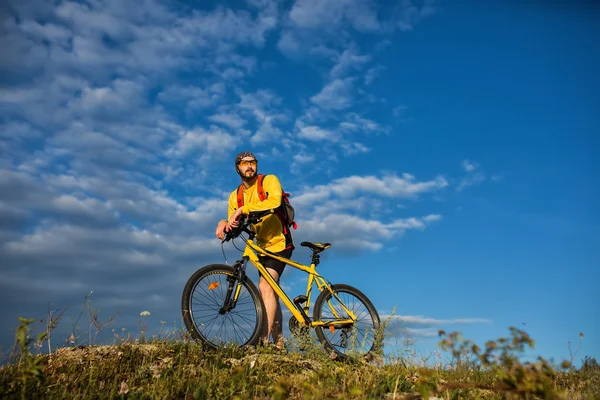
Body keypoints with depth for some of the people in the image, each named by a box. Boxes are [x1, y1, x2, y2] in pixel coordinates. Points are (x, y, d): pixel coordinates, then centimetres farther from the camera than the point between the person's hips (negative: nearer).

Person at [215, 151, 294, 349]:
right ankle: (278, 341, 26)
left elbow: (274, 202, -31)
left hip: (279, 243, -7)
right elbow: (234, 225, 1)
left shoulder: (269, 181, -10)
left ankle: (263, 339, -26)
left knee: (265, 286, -25)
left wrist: (244, 209, -35)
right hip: (263, 247, 7)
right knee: (271, 293, 14)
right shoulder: (234, 196, 5)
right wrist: (225, 224, -22)